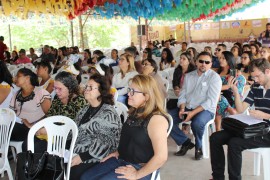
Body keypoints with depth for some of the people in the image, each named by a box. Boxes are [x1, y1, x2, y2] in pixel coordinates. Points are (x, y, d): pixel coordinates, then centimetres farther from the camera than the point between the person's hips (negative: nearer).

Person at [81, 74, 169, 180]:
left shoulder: (156, 119, -22)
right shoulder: (135, 112, 7)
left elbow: (161, 157, -28)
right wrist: (119, 152, 12)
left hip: (140, 168, -8)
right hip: (121, 159, 8)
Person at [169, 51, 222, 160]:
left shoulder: (214, 77, -5)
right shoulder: (189, 76, 12)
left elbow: (211, 101, -14)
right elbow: (182, 95, 11)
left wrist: (193, 112, -23)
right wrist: (182, 108, -11)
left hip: (205, 110, -5)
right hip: (187, 108, 5)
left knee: (197, 123, -37)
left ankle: (199, 147, -5)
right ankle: (186, 142, 0)